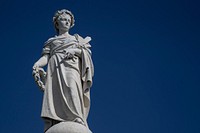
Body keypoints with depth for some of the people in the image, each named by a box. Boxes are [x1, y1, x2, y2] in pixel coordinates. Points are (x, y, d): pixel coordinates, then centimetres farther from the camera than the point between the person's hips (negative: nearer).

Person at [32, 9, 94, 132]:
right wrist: (37, 64, -9)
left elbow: (87, 52, 13)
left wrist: (75, 50, -7)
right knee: (53, 101, -18)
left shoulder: (76, 38, 29)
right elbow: (45, 57, 13)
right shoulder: (51, 41, 29)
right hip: (55, 70, 1)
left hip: (70, 69, -1)